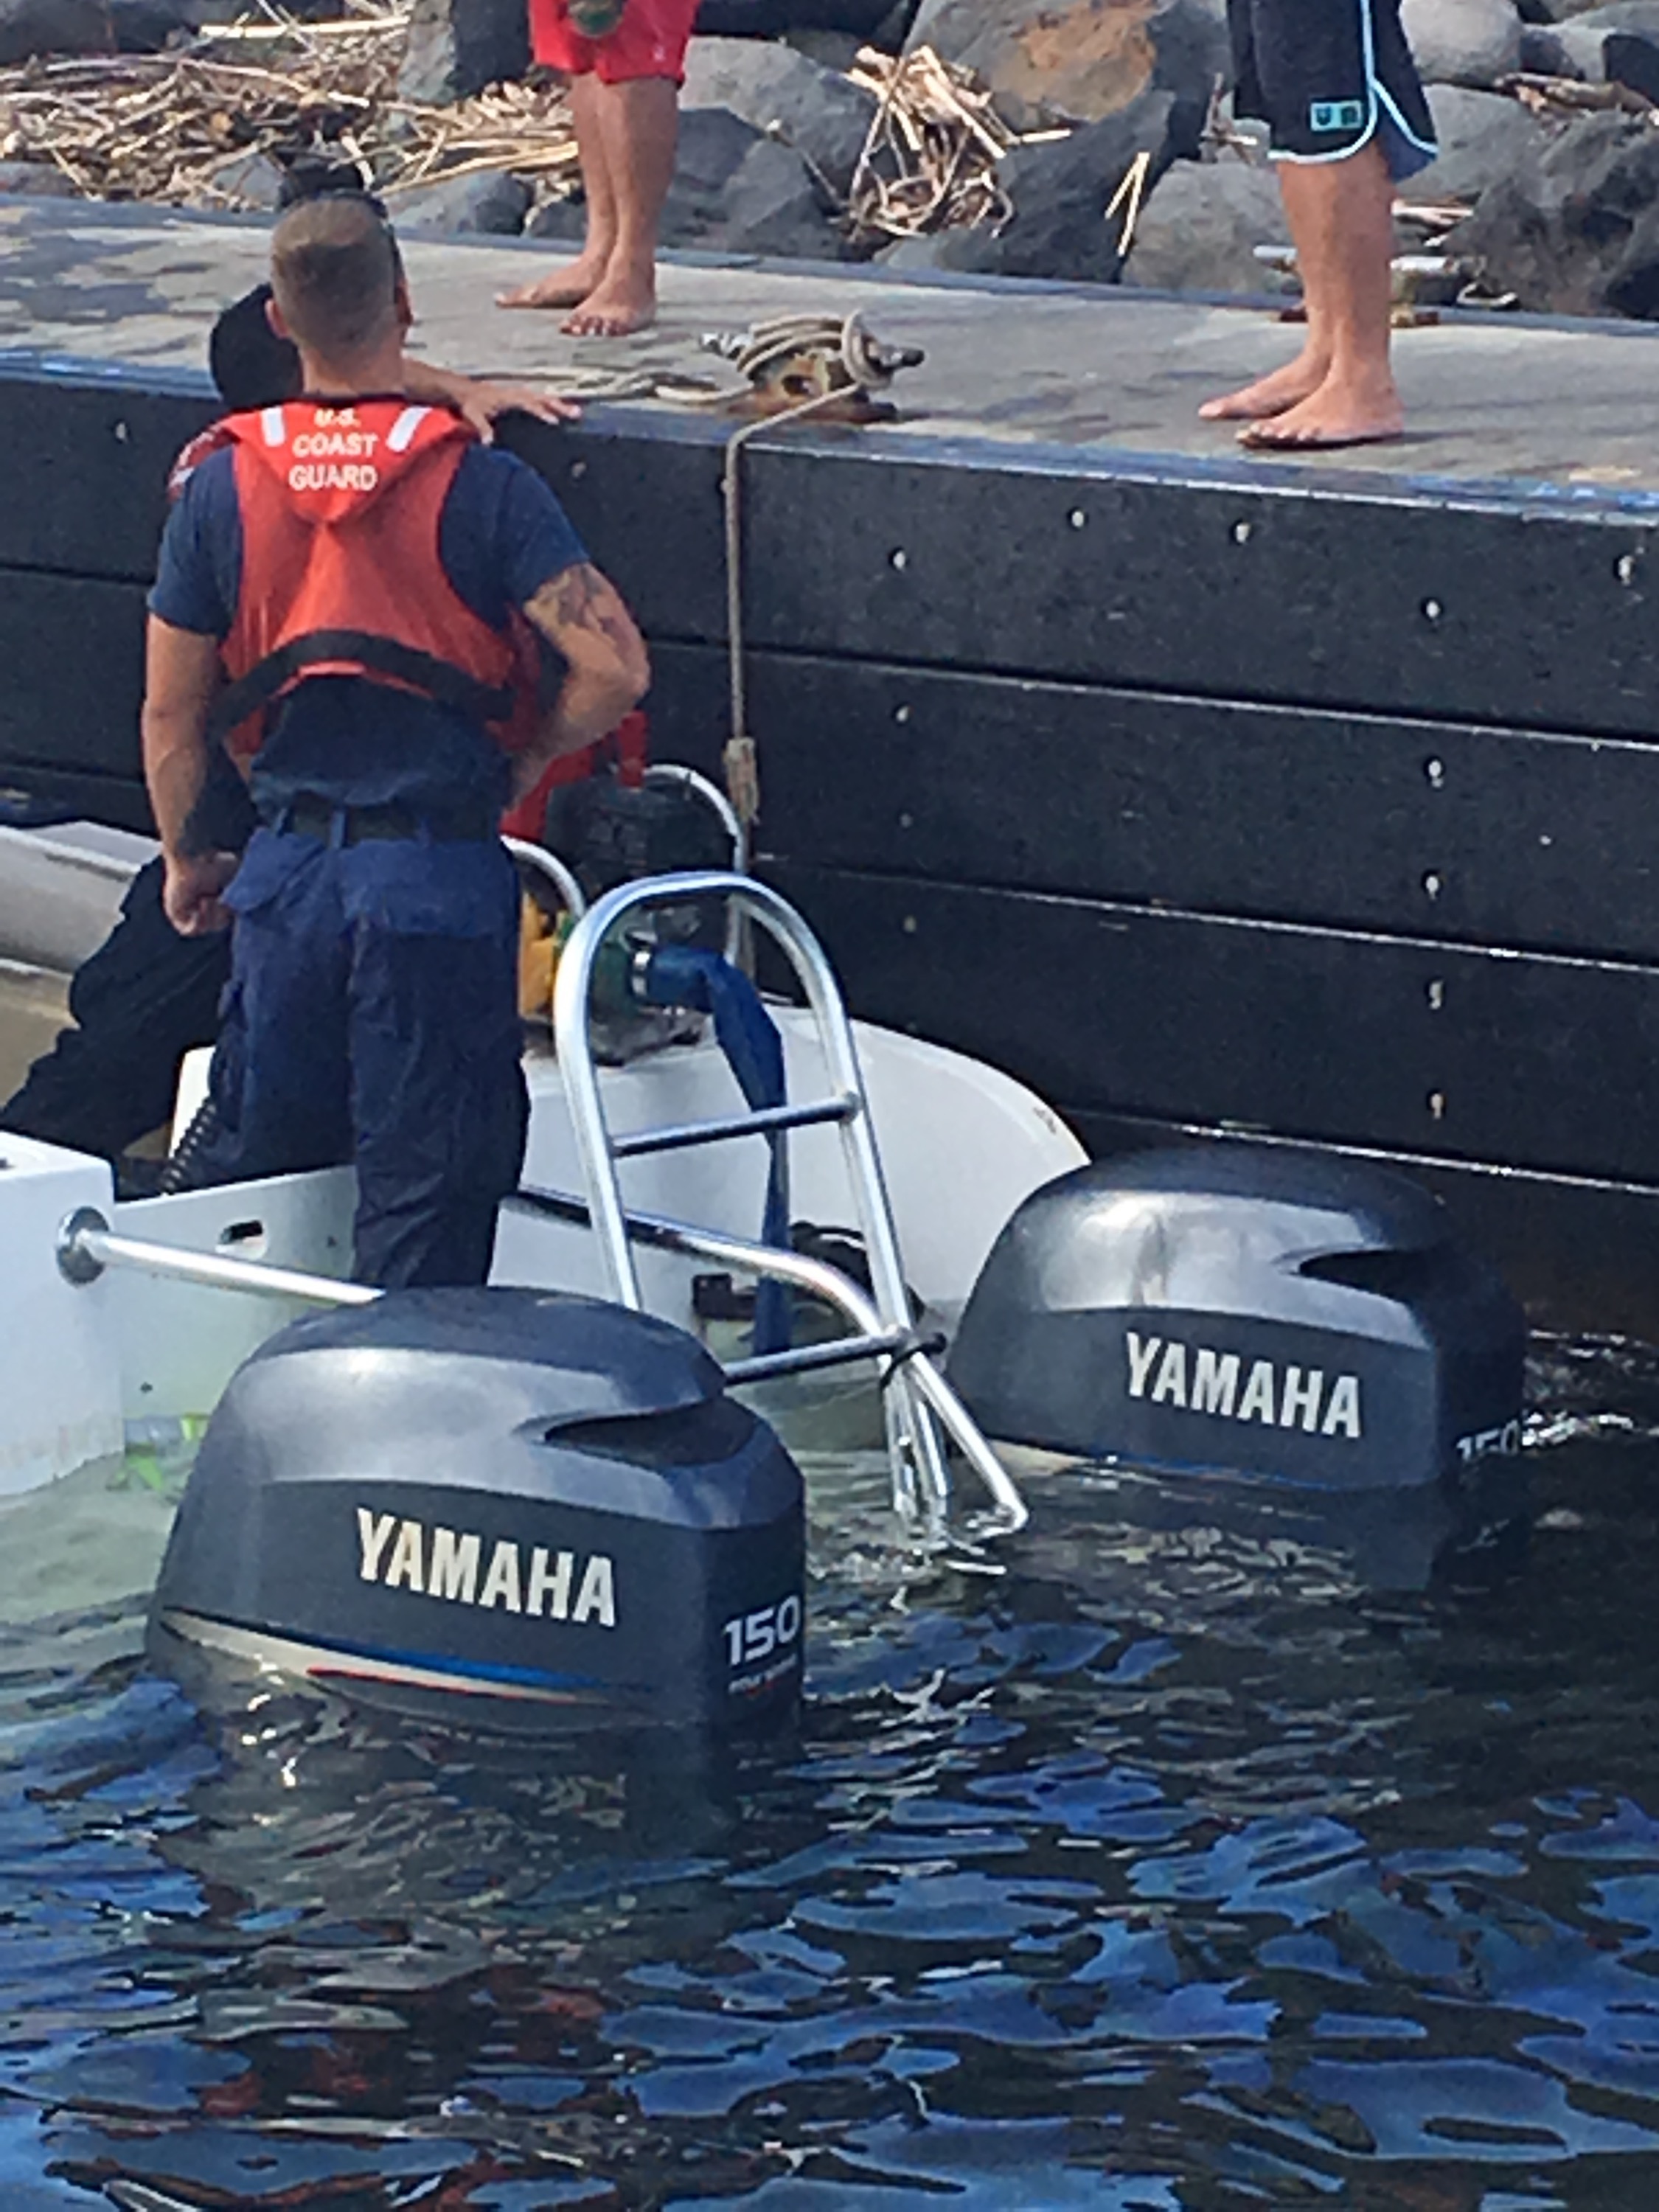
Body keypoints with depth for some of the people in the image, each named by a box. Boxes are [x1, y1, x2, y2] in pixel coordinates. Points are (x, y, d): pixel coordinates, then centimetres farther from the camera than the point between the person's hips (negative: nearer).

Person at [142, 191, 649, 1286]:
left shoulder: (222, 487, 0)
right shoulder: (482, 484, -9)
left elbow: (172, 713, 6)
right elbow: (615, 668, -15)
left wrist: (186, 859, 22)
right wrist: (524, 764, 3)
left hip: (285, 869, 3)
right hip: (439, 870, -3)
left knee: (256, 1170, 19)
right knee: (427, 1195, 2)